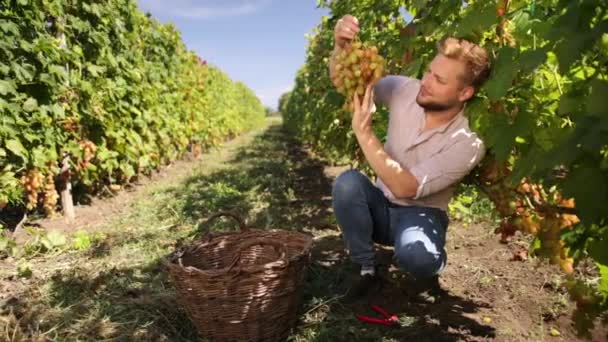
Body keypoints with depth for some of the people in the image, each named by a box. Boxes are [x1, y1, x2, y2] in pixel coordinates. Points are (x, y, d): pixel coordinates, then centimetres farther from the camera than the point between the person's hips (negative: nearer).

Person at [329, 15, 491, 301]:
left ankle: (428, 269, 4)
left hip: (421, 215, -4)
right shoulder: (406, 91, -11)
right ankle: (367, 269, -7)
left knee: (415, 255, -39)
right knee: (347, 183, -30)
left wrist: (364, 132, -37)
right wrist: (340, 46, -28)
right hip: (381, 208, 4)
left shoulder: (468, 143, -22)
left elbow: (405, 188, -32)